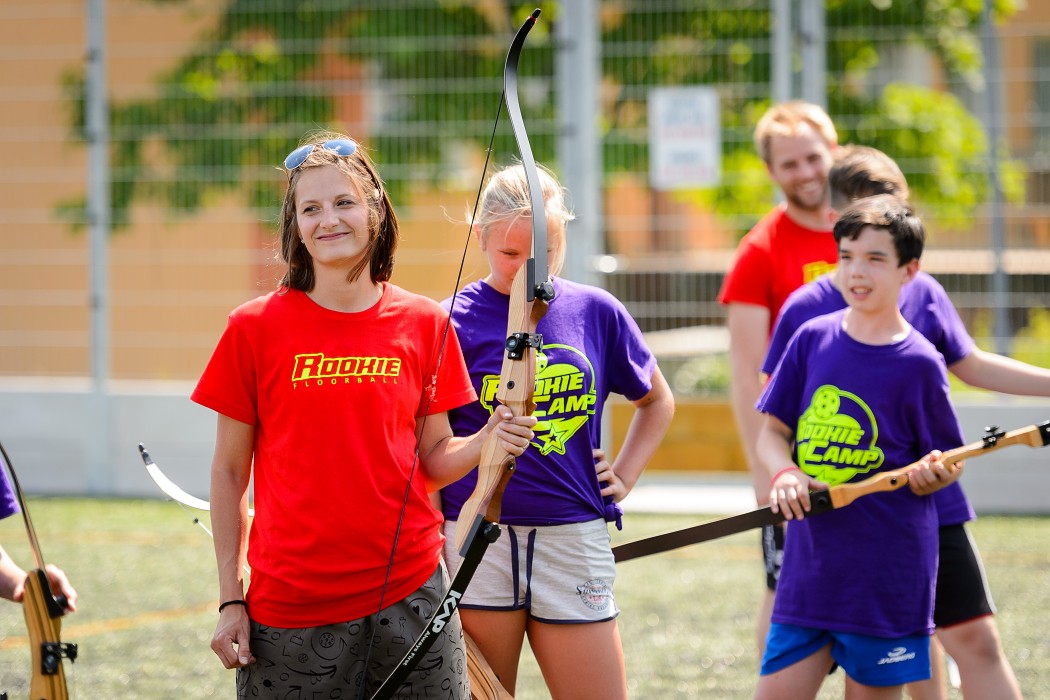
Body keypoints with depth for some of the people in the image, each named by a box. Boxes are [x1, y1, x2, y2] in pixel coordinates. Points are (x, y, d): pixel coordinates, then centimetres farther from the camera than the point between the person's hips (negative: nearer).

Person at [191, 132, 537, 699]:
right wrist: (230, 599, 0)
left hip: (409, 597, 1)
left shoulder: (423, 323, 5)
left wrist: (488, 441, -11)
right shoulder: (255, 328, 0)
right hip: (289, 605, -1)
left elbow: (431, 460, 10)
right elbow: (228, 472, 4)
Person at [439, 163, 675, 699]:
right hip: (477, 541, -2)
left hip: (574, 539, 2)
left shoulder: (595, 312, 8)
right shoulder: (454, 321, 0)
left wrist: (624, 476, 13)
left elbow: (657, 401, 24)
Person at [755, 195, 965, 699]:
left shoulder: (919, 364, -6)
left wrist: (932, 474, -21)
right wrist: (785, 473, -11)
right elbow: (772, 432, 9)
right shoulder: (812, 340, 5)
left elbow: (946, 467, 2)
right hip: (807, 569, 4)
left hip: (887, 579, -3)